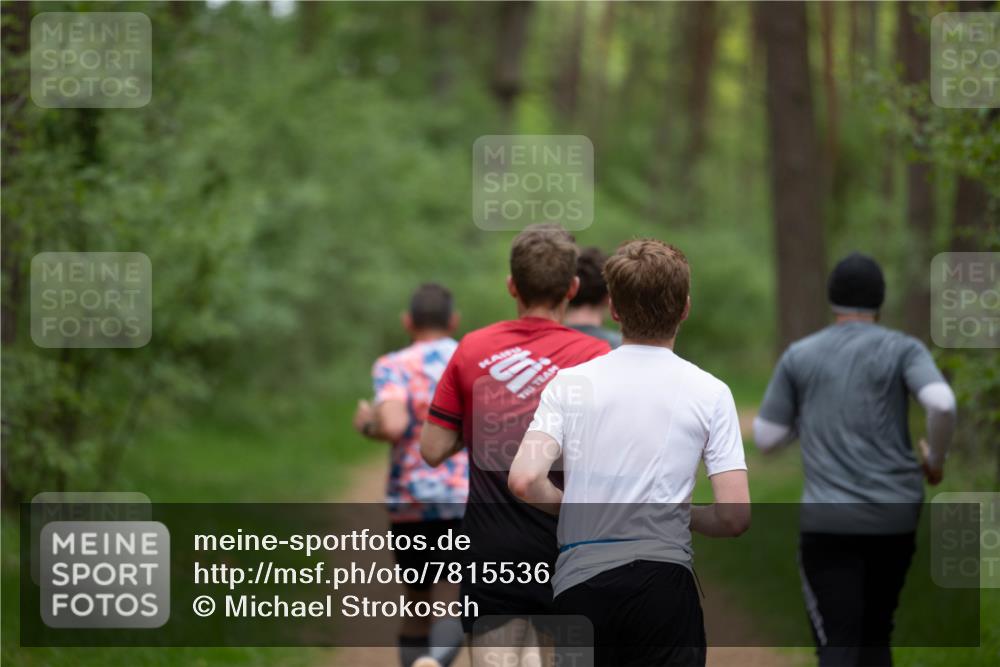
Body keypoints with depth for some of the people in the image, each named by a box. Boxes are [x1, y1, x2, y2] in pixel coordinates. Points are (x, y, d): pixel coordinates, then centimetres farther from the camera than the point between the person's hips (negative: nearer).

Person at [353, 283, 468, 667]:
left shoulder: (394, 366, -1)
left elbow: (392, 426, -18)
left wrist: (367, 425, 3)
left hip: (411, 503, 0)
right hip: (469, 502, 0)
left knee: (417, 607, 19)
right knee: (454, 615, -9)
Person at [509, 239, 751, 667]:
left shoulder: (568, 383, 3)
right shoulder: (709, 392, 0)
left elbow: (525, 481, -8)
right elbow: (734, 516, -6)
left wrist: (578, 510, 12)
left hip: (579, 580, 2)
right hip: (662, 578, -2)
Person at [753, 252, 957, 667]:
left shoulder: (798, 357, 5)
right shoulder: (902, 350, 0)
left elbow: (766, 437, 7)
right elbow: (943, 404, -17)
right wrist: (936, 459, 1)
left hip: (827, 522, -1)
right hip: (895, 515, 1)